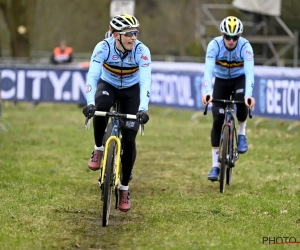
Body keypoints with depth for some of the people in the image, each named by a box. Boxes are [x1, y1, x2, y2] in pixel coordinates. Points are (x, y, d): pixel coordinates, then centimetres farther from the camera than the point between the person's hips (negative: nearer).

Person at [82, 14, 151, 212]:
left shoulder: (142, 51, -28)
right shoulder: (103, 47, -28)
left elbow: (145, 81, -37)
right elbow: (93, 75, -36)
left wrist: (143, 108, -53)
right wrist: (90, 102, -51)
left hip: (131, 91, 0)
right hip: (107, 85, 0)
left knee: (129, 140, -10)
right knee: (100, 106, -38)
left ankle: (124, 189, 7)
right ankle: (98, 149, -14)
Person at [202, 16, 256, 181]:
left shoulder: (245, 46, -26)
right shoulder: (214, 45, -25)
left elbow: (249, 71, -37)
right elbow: (208, 69, -35)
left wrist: (249, 95, -52)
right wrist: (207, 92, -51)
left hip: (239, 79, -1)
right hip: (221, 81, 1)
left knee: (242, 102, -34)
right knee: (217, 121, -9)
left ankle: (241, 133, -4)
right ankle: (215, 165, -2)